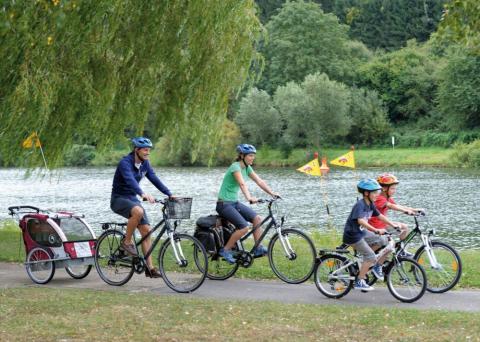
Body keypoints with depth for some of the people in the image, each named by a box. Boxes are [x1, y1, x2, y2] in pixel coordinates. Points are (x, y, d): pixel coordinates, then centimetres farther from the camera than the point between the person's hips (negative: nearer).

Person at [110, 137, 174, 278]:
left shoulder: (145, 164, 3)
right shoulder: (125, 162, -21)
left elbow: (155, 179, -1)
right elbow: (130, 180, -38)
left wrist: (170, 195, -13)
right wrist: (143, 194, -55)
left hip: (132, 198, 7)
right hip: (119, 199, -7)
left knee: (146, 230, -4)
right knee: (138, 211, -37)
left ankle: (150, 268, -1)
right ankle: (127, 241, -16)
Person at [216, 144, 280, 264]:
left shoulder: (247, 168, 8)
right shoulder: (235, 167, -19)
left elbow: (259, 181, 4)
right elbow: (242, 184, -36)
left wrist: (272, 193, -8)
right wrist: (249, 198, -51)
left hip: (235, 203, 8)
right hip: (224, 204, -8)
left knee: (257, 218, -7)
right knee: (244, 227, -21)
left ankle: (258, 248, -1)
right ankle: (225, 250, -7)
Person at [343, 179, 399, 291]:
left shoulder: (370, 204, 4)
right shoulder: (360, 205, -24)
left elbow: (379, 216, 15)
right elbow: (360, 220, -40)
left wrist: (393, 225, 7)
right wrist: (376, 230, -48)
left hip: (362, 232, 9)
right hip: (353, 235, -9)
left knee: (386, 242, 1)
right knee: (371, 257, -14)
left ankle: (377, 266, 16)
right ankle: (359, 282, -2)